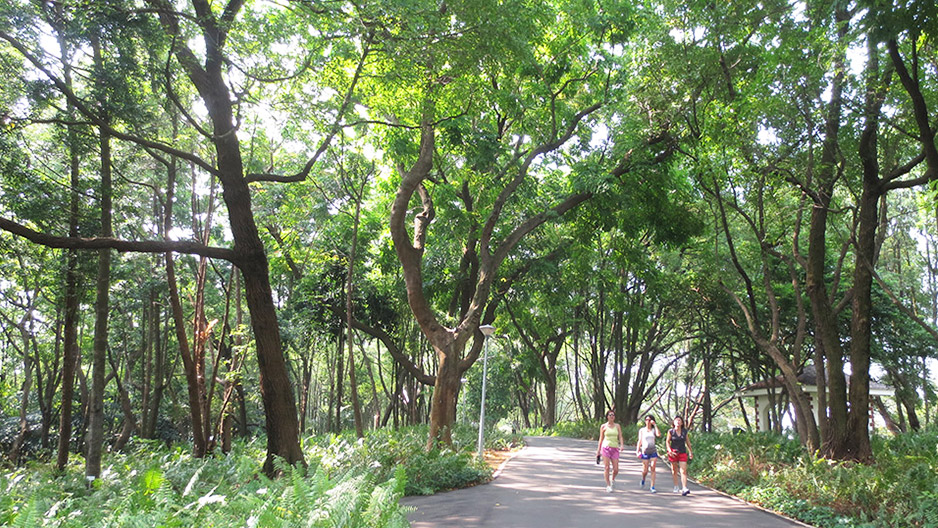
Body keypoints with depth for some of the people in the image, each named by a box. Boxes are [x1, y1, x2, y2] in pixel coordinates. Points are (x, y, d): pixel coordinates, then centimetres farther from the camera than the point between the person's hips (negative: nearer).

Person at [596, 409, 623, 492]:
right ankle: (608, 485, 3)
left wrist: (621, 445, -15)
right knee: (607, 467, -7)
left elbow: (620, 437, 3)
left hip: (615, 448, 2)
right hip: (606, 447, -2)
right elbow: (601, 438, 11)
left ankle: (612, 479, 30)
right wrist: (598, 449, 11)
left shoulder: (617, 426, 9)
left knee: (616, 469, -2)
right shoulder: (603, 426, 5)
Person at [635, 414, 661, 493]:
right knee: (645, 470, 0)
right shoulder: (642, 430, 8)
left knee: (653, 469, -8)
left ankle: (652, 487, -4)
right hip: (645, 452, 0)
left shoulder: (654, 430, 8)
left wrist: (655, 425, -10)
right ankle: (643, 481, 31)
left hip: (653, 451, 1)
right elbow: (640, 441, 5)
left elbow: (659, 435, -13)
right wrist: (637, 451, -6)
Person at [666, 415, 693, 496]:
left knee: (683, 471, -11)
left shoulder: (685, 431, 0)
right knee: (674, 471, 11)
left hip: (682, 453, 1)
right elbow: (667, 441, 0)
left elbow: (687, 442, 11)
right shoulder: (671, 431, -6)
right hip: (673, 453, -1)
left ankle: (684, 489, -18)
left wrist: (691, 452, 14)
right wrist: (670, 451, -12)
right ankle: (676, 487, 27)